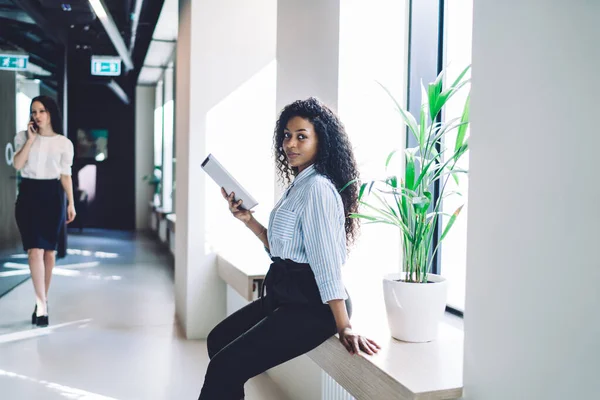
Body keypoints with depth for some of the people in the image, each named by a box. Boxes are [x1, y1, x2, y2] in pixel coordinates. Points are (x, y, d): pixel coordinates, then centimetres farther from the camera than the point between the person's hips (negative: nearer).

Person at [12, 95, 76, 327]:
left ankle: (42, 301, 20)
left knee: (48, 250, 6)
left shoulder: (64, 143, 5)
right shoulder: (23, 137, 6)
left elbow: (65, 175, 6)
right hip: (28, 194, 0)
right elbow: (17, 165, -8)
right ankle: (42, 305, -11)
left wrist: (71, 203, 0)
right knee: (35, 250, -11)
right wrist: (31, 138, -9)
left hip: (52, 195, 1)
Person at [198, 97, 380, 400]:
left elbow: (327, 262, -23)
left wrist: (344, 327, -23)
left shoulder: (317, 188, -18)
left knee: (226, 366, -15)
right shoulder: (297, 185, 13)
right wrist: (247, 220, 7)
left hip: (310, 305, -11)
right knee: (218, 339, 22)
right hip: (285, 295, 11)